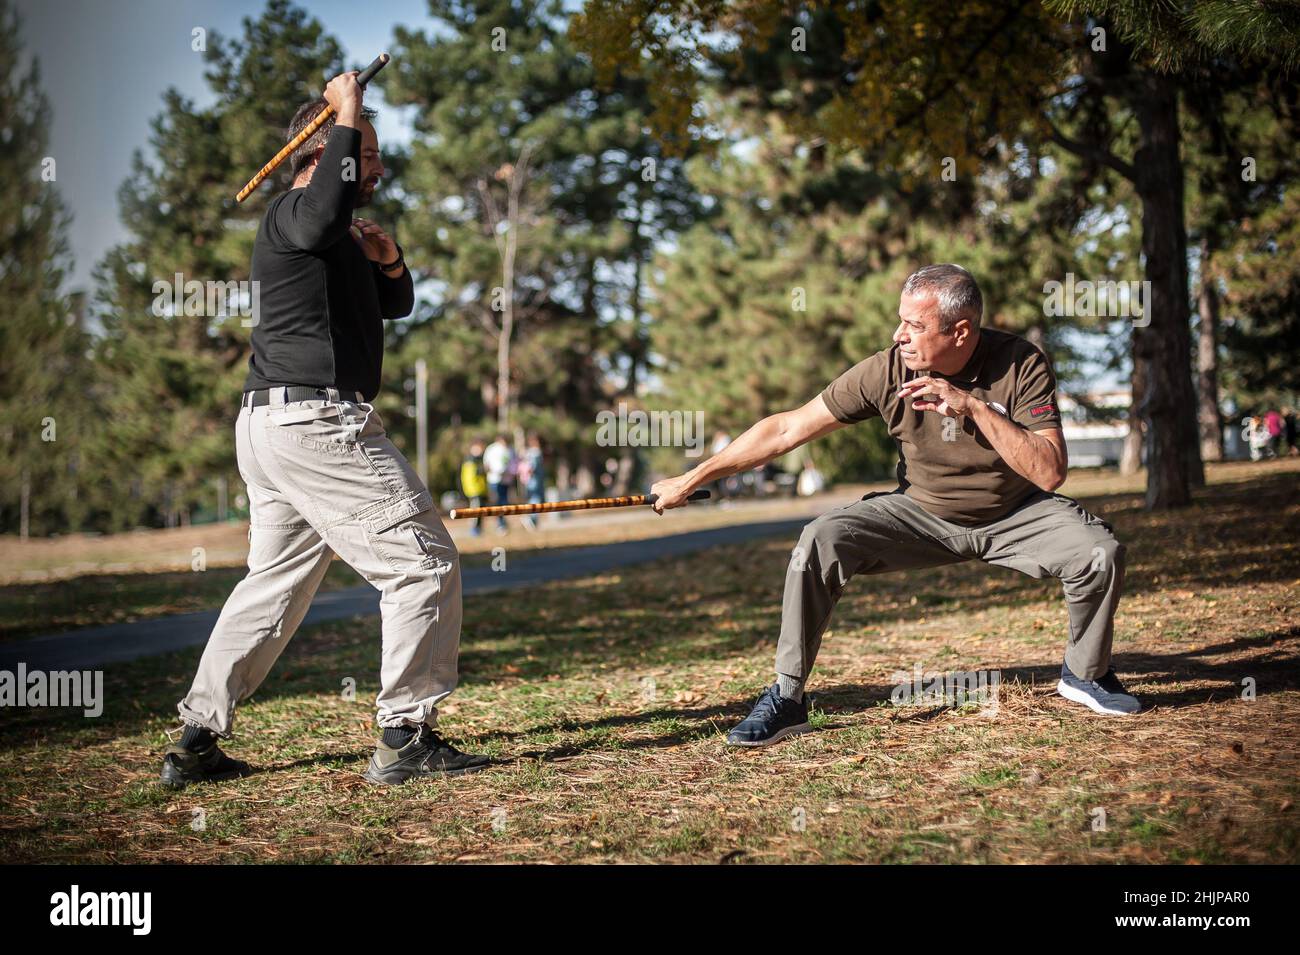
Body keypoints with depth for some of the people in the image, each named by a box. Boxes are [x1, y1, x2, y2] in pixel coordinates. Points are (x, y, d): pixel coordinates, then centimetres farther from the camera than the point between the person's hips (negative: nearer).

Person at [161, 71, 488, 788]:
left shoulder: (341, 239, 23)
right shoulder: (290, 212, -8)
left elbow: (395, 305, 29)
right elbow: (323, 217, -34)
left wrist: (388, 262, 7)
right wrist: (347, 119, -23)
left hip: (269, 426, 11)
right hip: (318, 420, -11)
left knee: (274, 584, 17)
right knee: (424, 563, -5)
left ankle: (195, 743, 18)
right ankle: (404, 738, -2)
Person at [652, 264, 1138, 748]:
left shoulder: (1022, 364, -22)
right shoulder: (887, 371, -19)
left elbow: (1050, 472, -27)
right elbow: (787, 429, -14)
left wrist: (974, 406, -36)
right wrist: (691, 479, -14)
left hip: (1013, 515, 0)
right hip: (922, 513, 1)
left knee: (1101, 551, -24)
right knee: (820, 542, -23)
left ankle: (1085, 673, 8)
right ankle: (786, 699, -10)